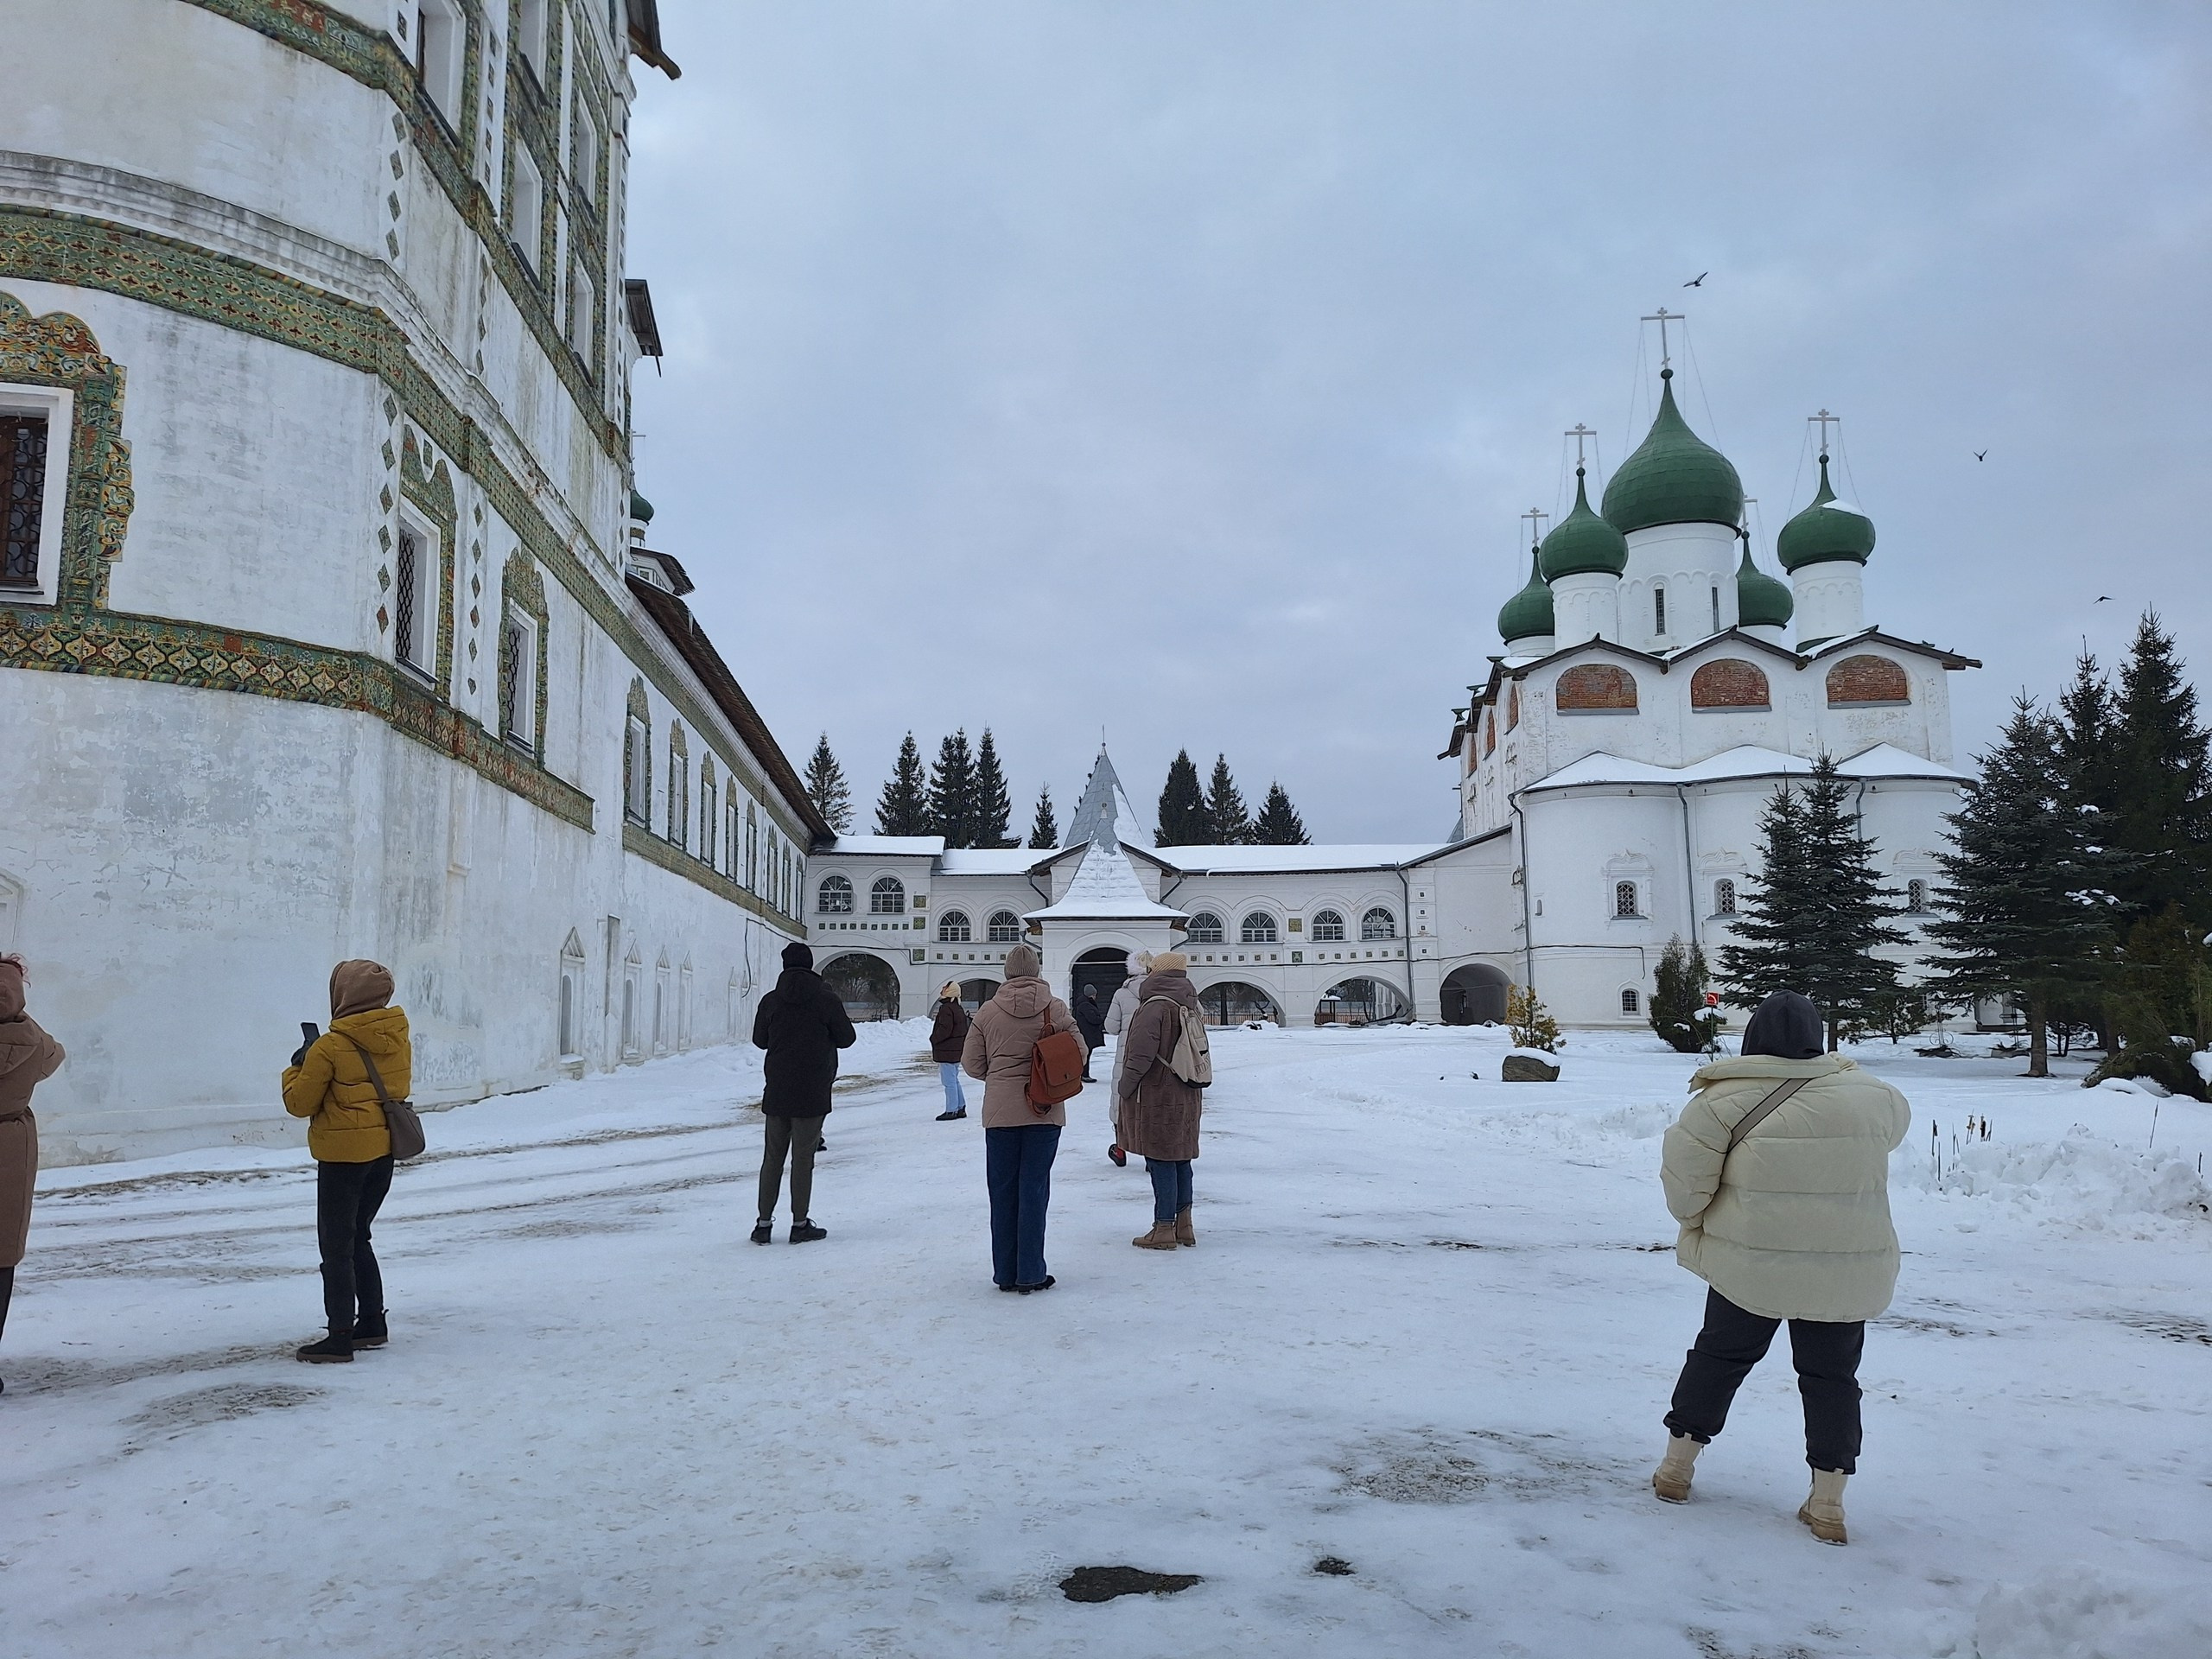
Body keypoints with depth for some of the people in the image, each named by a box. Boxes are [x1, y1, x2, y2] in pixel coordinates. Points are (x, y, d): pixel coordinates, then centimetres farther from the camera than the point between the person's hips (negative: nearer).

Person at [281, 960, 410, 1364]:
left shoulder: (331, 1047, -18)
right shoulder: (399, 1039, 1)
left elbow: (300, 1103, -9)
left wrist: (297, 1067, 8)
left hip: (343, 1155, -7)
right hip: (384, 1152, 7)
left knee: (336, 1246, 0)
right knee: (357, 1239, 20)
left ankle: (340, 1338, 1)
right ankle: (373, 1323, 23)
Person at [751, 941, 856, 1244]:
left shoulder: (771, 1000, 1)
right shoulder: (826, 999, -7)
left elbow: (759, 1040, 11)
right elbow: (846, 1038, 0)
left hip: (776, 1092, 3)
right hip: (812, 1094, -3)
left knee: (772, 1157, 10)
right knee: (803, 1159, 2)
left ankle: (764, 1223, 11)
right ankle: (800, 1224, 6)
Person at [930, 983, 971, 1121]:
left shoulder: (946, 1009, -17)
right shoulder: (959, 1009, 14)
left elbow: (944, 1030, -23)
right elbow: (965, 1030, 19)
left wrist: (933, 1039, -7)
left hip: (946, 1052, -10)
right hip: (958, 1051, 10)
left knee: (949, 1082, -5)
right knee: (954, 1080, 17)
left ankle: (951, 1111, -3)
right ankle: (960, 1108, 20)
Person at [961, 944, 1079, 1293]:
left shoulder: (987, 1011, -2)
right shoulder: (1056, 1008, -4)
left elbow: (972, 1064, 2)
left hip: (1000, 1112, 1)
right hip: (1044, 1111, -1)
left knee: (1003, 1191, 10)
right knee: (1034, 1190, 4)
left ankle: (1005, 1274, 15)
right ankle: (1030, 1275, 6)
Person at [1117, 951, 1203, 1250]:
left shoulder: (1155, 1007, -17)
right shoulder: (1188, 1009, 10)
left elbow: (1142, 1053, -22)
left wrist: (1127, 1085, -12)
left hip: (1156, 1099, -9)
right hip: (1186, 1098, 9)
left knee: (1161, 1163, -4)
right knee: (1180, 1160, 14)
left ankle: (1163, 1230, 0)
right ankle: (1183, 1225, 21)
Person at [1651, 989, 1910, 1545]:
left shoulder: (1725, 1100, -11)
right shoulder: (1867, 1096, -1)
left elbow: (1683, 1178, -10)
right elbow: (1897, 1120, 22)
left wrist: (1696, 1220, 10)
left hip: (1749, 1264, -1)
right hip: (1846, 1274, 2)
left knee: (1720, 1355, 16)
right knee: (1831, 1377, 15)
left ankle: (1676, 1468, 24)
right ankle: (1827, 1505, 16)